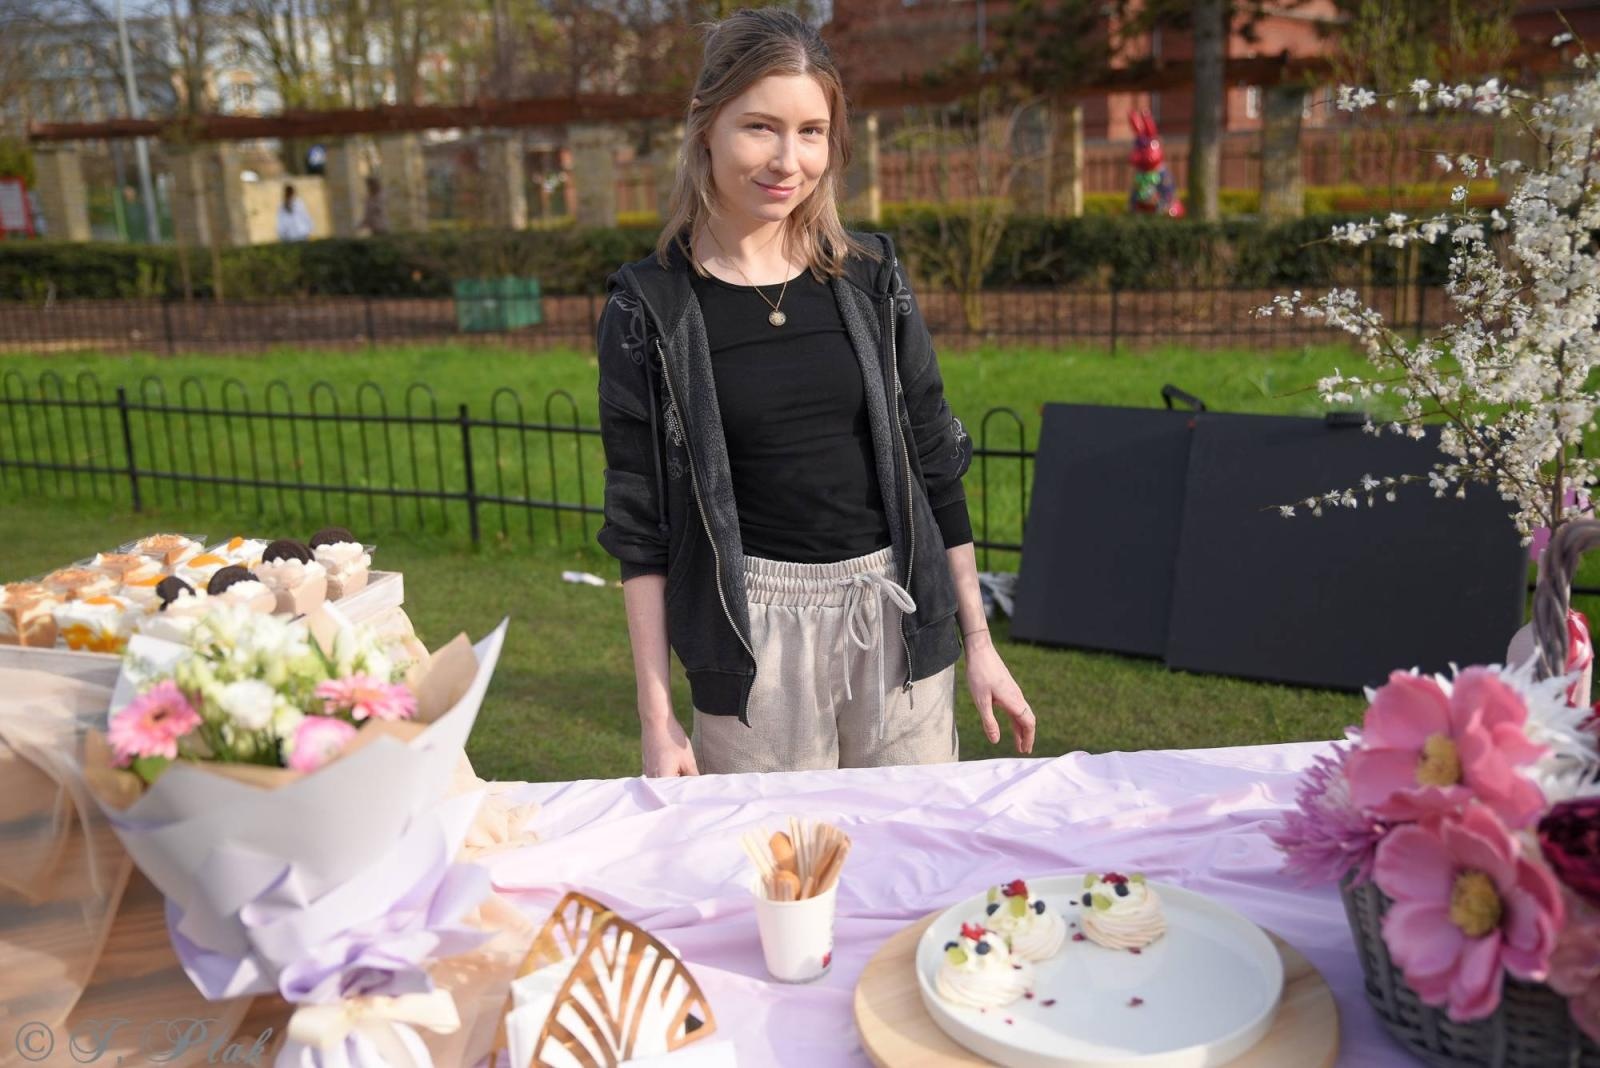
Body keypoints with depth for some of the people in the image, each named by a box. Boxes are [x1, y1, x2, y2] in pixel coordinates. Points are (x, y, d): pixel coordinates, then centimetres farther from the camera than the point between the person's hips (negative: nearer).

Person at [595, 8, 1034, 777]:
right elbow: (639, 519, -3)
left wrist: (979, 643, 8)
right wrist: (655, 713, -5)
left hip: (899, 615, 3)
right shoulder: (649, 307, -5)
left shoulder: (870, 276, 3)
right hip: (754, 633, -2)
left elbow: (934, 462, 7)